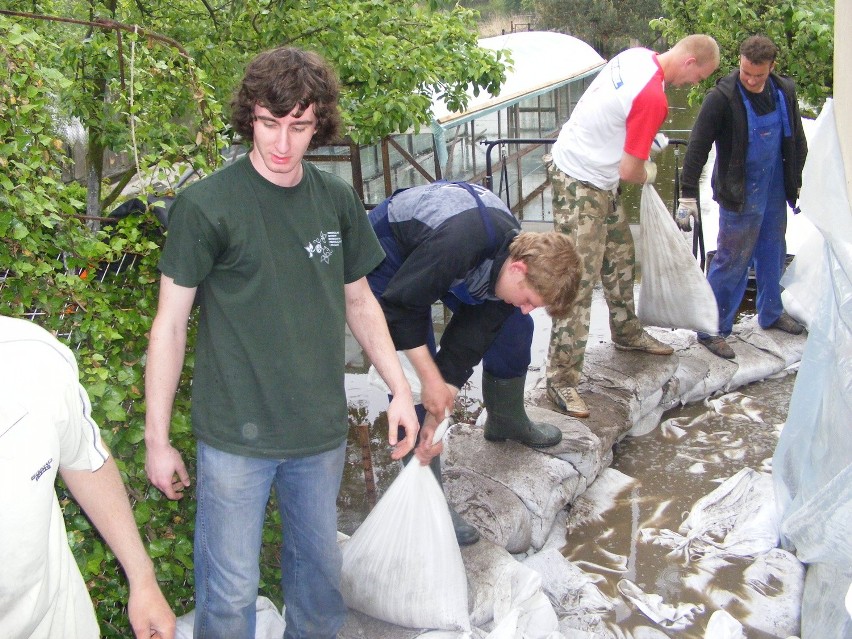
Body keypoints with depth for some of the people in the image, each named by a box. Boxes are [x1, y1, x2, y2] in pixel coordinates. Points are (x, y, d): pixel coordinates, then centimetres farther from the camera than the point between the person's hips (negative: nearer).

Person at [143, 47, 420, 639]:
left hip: (321, 432, 4)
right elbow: (170, 324, -7)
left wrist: (400, 388, 9)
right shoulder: (205, 205, -12)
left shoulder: (338, 200, 1)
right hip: (235, 435, -4)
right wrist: (157, 440, -5)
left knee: (320, 572, 19)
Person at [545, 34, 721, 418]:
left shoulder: (637, 56, 1)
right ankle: (561, 379, -5)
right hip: (581, 184, -10)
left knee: (620, 256, 21)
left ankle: (627, 334, 40)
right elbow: (630, 172, -20)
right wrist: (648, 175, 2)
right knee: (580, 281, -10)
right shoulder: (654, 99, -24)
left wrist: (645, 137, 9)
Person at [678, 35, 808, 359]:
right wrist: (688, 196, -22)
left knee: (773, 253, 18)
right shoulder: (722, 97, -17)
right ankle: (713, 329, 6)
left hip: (775, 191, 6)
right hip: (739, 195, -6)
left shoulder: (785, 91, 2)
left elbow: (796, 141, 14)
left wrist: (798, 183, 16)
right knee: (732, 262, -5)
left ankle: (771, 313, 37)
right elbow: (697, 148, -18)